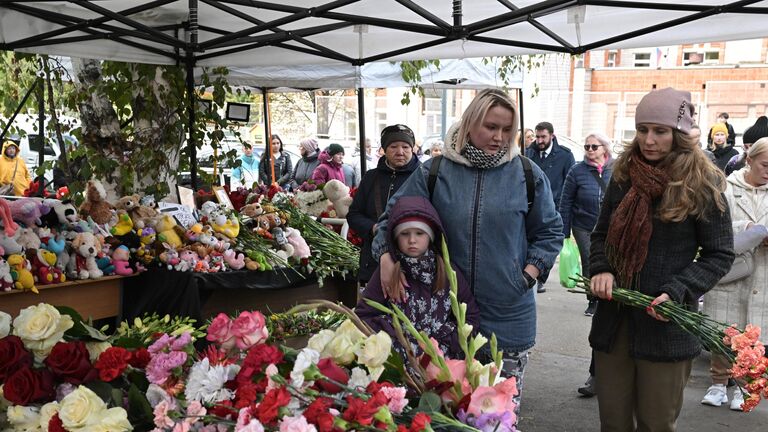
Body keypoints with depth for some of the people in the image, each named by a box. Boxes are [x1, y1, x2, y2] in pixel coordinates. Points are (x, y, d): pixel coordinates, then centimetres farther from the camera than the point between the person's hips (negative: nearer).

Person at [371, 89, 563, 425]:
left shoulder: (527, 174, 0)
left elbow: (549, 231, 9)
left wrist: (528, 275, -3)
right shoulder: (434, 172, -1)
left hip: (508, 314, 0)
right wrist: (386, 256, -15)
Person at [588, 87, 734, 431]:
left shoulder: (701, 184, -6)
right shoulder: (623, 176, 7)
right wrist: (600, 270, -5)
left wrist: (677, 293, -17)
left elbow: (719, 255, -3)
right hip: (613, 320, 4)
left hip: (665, 323, -4)